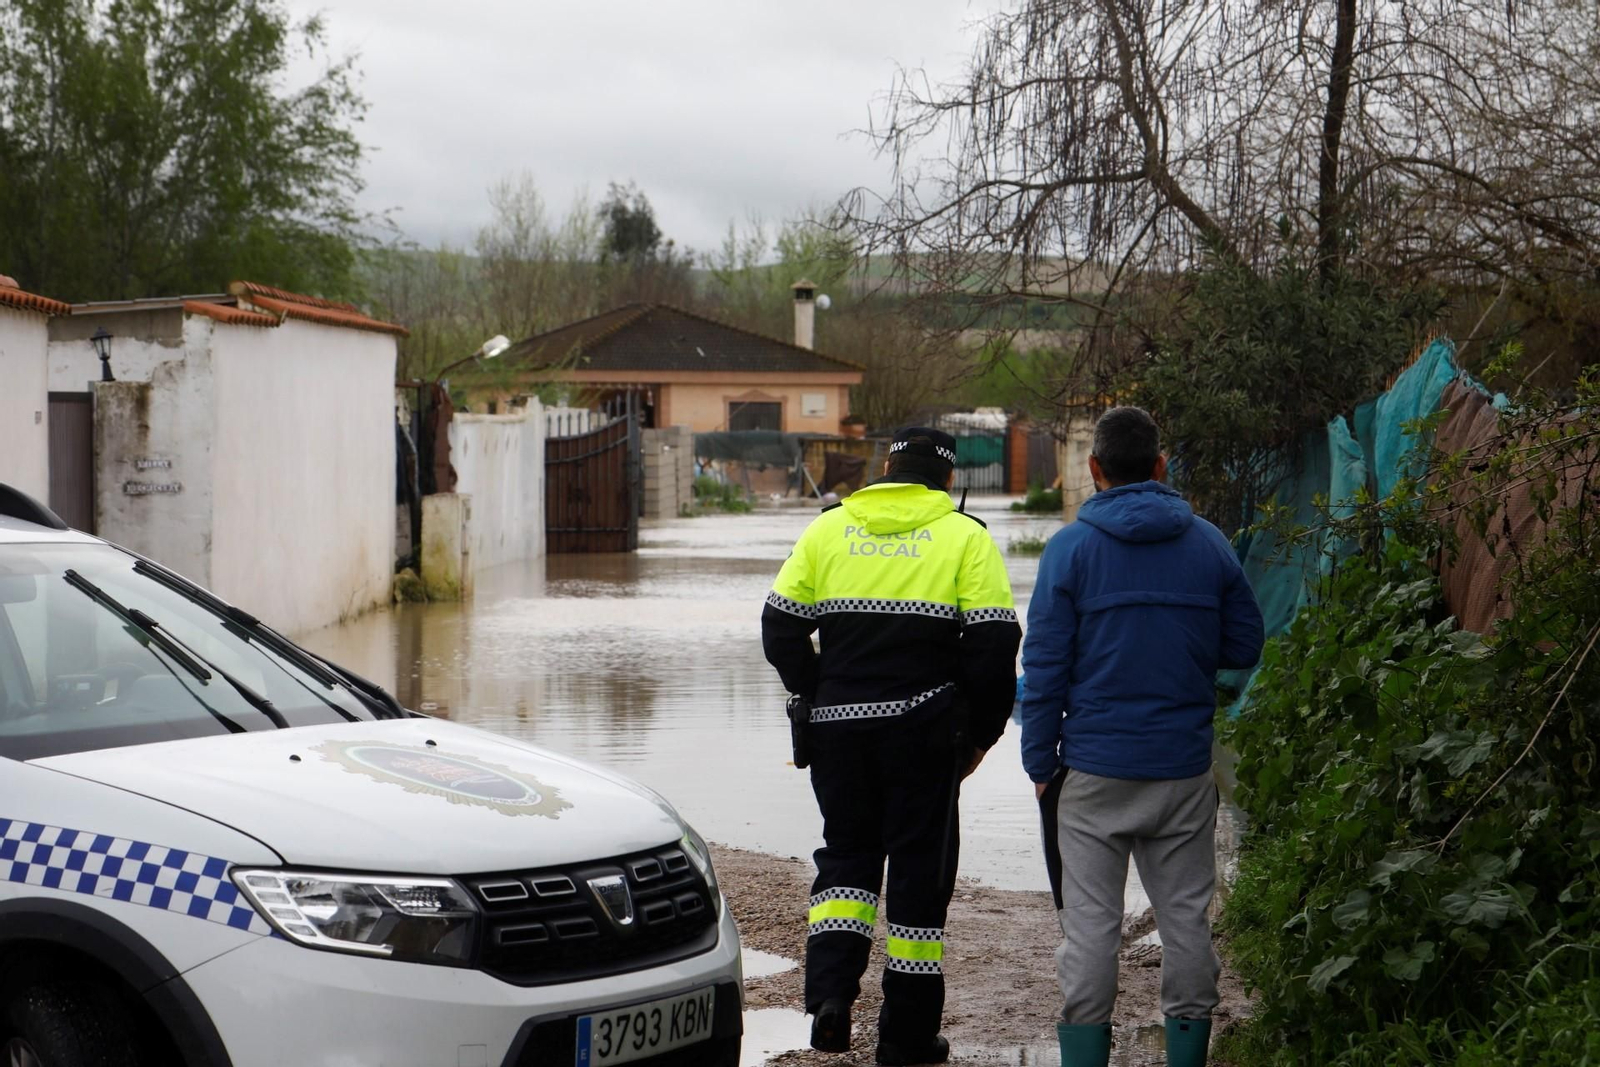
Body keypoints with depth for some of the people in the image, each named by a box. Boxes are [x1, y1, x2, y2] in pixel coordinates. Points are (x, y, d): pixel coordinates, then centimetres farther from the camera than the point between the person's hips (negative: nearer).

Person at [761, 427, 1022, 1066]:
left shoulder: (828, 528, 8)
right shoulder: (965, 537, 0)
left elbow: (780, 629, 5)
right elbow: (994, 646, -7)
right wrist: (980, 733, 4)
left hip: (837, 724, 2)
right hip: (925, 726, -2)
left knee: (845, 851, 17)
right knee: (920, 867, 6)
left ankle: (830, 989, -5)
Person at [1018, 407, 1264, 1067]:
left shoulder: (1070, 547, -6)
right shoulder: (1210, 544, 2)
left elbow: (1045, 666, -6)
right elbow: (1244, 646, 8)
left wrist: (1040, 763, 1)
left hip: (1094, 771, -2)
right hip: (1186, 770, 3)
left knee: (1090, 925, 2)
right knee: (1186, 919, 11)